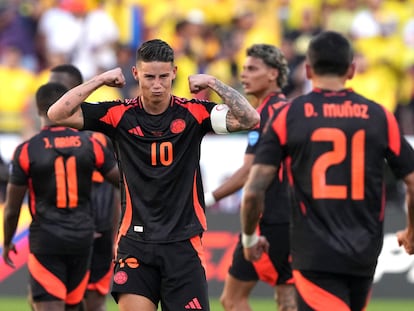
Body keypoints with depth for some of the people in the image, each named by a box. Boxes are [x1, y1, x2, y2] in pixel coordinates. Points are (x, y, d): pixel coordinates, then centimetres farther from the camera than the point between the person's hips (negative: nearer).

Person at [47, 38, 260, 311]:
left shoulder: (193, 113, -1)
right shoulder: (119, 115, 1)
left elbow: (250, 119, -11)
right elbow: (58, 114, -4)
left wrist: (213, 83, -11)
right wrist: (101, 80, -6)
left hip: (183, 241, 0)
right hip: (136, 242, 0)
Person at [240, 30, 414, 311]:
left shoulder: (287, 117, -2)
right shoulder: (380, 116, 4)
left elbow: (253, 191, -7)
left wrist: (249, 237, 11)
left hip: (315, 255, -3)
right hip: (365, 255, 3)